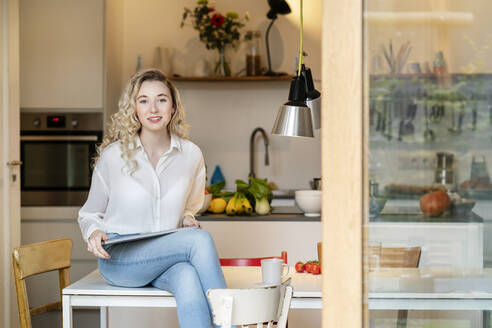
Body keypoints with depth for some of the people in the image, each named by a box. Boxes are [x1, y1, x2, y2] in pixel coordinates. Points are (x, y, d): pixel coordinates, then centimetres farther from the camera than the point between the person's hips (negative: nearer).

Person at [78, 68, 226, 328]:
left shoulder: (191, 155, 4)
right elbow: (90, 214, 9)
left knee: (188, 278, -37)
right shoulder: (113, 155, -4)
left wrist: (187, 219, 0)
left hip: (169, 256, 3)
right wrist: (94, 233, -13)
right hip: (119, 259, -3)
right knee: (200, 239, -30)